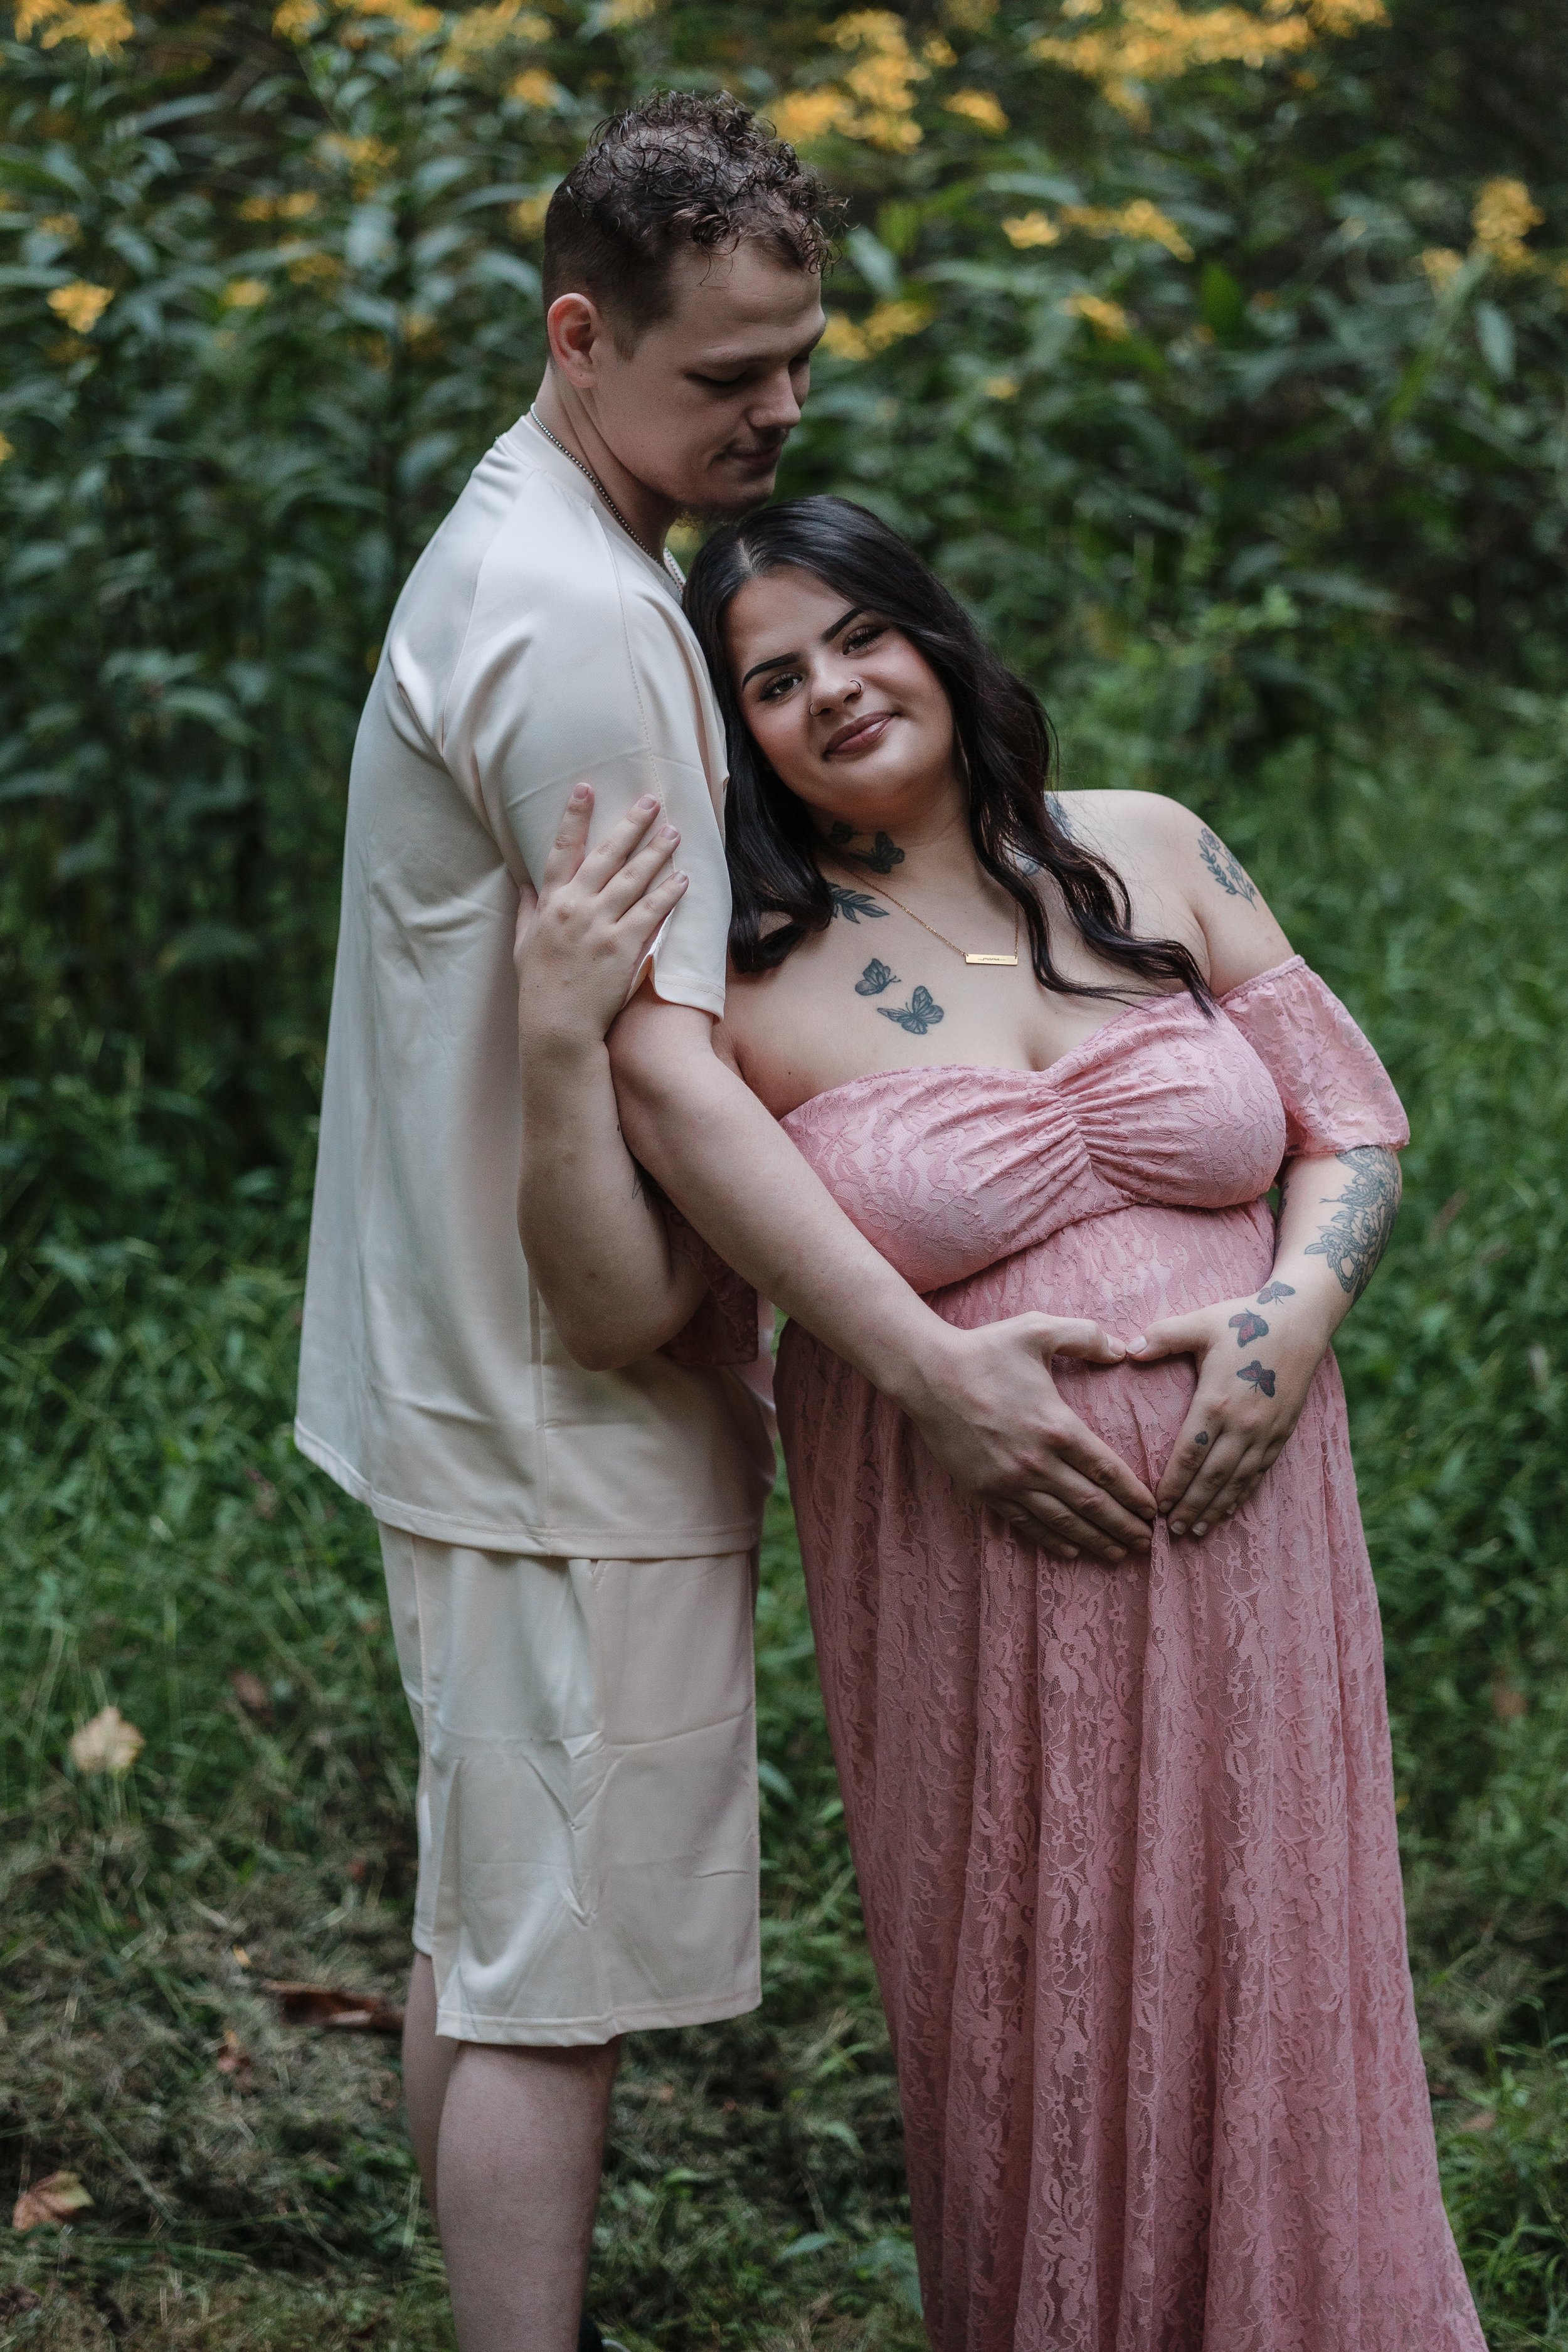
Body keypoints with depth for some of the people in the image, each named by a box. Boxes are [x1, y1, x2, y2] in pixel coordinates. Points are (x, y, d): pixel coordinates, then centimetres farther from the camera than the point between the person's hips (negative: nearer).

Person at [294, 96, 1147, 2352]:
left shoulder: (522, 553, 13)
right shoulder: (581, 622, -20)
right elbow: (654, 1069, -25)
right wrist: (934, 1363, -25)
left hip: (480, 1375, 10)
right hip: (564, 1402, -10)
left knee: (482, 1924, 17)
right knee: (549, 1962, -3)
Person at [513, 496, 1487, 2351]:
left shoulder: (1152, 857, 4)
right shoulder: (742, 978, -6)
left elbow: (1352, 1120, 10)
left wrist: (1298, 1309, -9)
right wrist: (568, 1041, -23)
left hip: (1239, 1525, 3)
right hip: (974, 1585, -3)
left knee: (1264, 1991, 10)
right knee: (1035, 2023, 7)